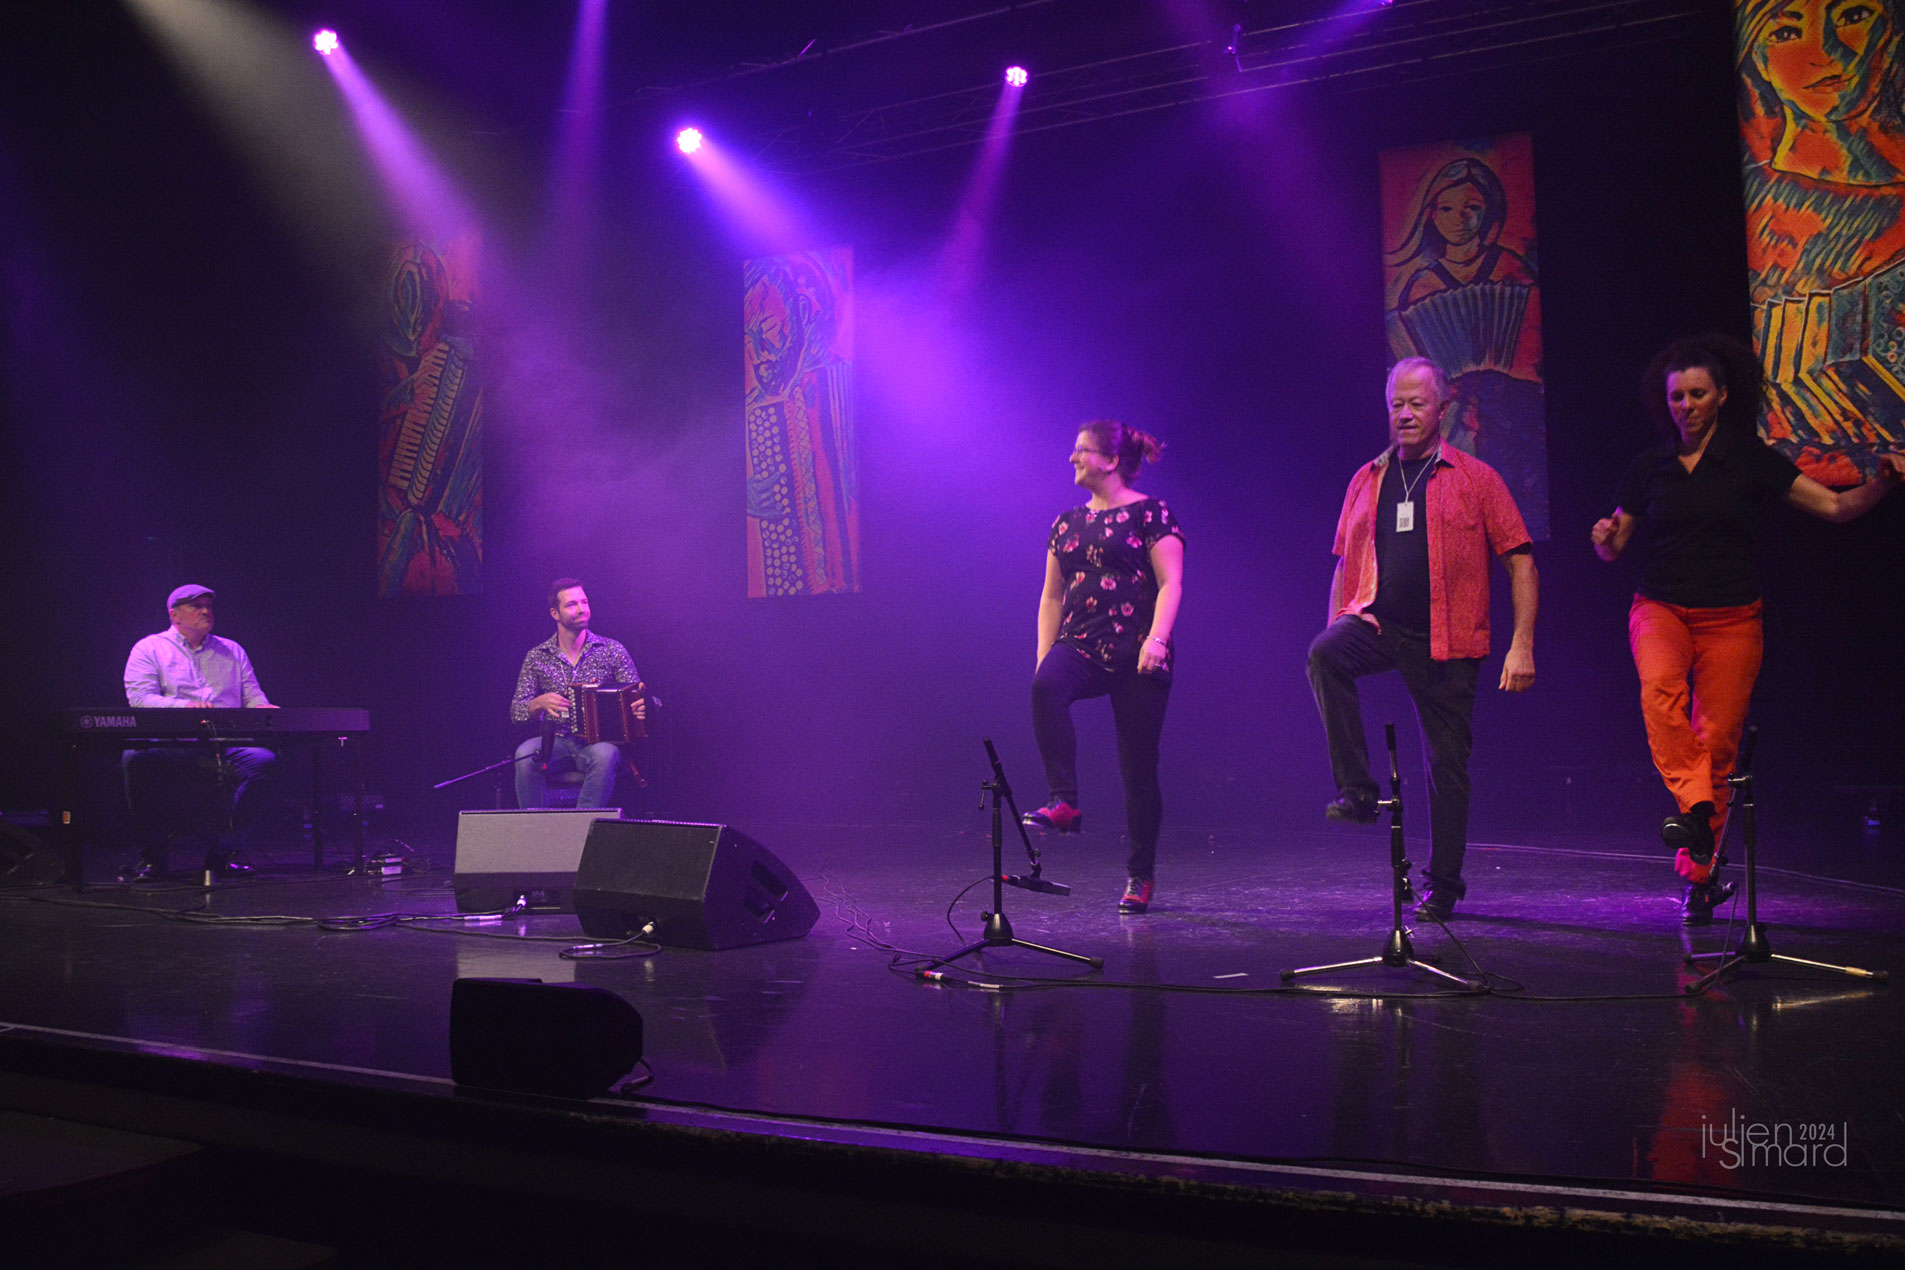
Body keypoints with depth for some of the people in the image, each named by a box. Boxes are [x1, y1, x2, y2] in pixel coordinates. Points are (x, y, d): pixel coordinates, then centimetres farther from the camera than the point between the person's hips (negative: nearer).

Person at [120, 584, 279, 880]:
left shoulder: (232, 650, 24)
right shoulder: (149, 649, 12)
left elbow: (253, 698, 18)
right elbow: (139, 698, -4)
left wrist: (265, 710, -7)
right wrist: (186, 707, -21)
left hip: (226, 747, 2)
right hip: (170, 746, -2)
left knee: (264, 760, -29)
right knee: (137, 760, -35)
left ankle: (226, 850, -18)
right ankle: (151, 854, -18)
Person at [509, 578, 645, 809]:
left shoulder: (612, 650, 5)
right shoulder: (537, 657, 8)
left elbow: (635, 699, 2)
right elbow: (516, 711, 5)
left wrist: (641, 708, -23)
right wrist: (541, 703, -18)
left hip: (600, 740, -1)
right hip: (556, 741, 1)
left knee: (604, 755, -36)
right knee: (525, 753, -30)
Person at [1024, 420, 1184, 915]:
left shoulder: (1151, 514, 0)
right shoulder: (1067, 523, 17)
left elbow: (1171, 584, -7)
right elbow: (1051, 596, 19)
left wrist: (1156, 639, -21)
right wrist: (1044, 655, 9)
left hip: (1136, 654, -4)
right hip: (1081, 646, 4)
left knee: (1138, 766, 0)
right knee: (1046, 687, -32)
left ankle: (1140, 874, 14)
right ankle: (1064, 803, -28)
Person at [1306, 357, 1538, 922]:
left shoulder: (1476, 479, 3)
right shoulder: (1367, 480, 14)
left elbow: (1521, 563, 0)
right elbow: (1345, 564, 20)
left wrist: (1522, 645, -9)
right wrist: (1338, 637, 12)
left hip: (1446, 640, -2)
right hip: (1378, 622, 2)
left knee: (1446, 765, 3)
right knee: (1322, 654, -31)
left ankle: (1443, 885, 18)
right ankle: (1356, 790, -25)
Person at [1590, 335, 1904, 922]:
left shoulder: (1751, 460, 2)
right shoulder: (1651, 465, 6)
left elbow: (1837, 506, 1)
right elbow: (1613, 546, 12)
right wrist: (1605, 538, -12)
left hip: (1730, 618, -1)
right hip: (1660, 607, 1)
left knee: (1717, 742, -2)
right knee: (1659, 688, -33)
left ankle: (1697, 873, 9)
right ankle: (1694, 807, -33)